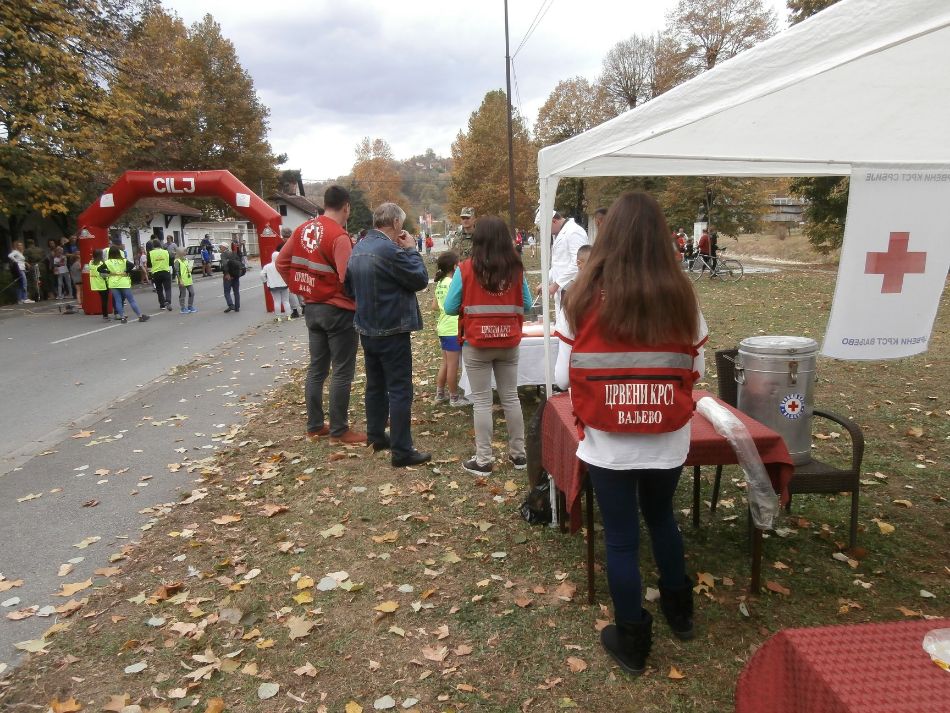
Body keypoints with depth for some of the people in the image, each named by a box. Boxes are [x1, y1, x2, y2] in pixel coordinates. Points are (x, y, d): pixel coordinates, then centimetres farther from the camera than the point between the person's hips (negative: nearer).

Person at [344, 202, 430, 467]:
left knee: (375, 385, 20)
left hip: (367, 329, 9)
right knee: (400, 391, -3)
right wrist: (411, 249, -4)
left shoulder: (358, 249, 7)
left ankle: (376, 436, 32)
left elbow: (349, 287, 17)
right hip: (392, 331, -9)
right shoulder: (390, 250, -21)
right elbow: (421, 279, -13)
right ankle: (402, 451, 1)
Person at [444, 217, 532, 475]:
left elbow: (450, 307, -7)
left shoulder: (466, 269, -10)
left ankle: (483, 460, 11)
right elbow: (526, 304, 6)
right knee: (511, 397, 14)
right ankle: (518, 454, 24)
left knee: (482, 401, 5)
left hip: (476, 345, -3)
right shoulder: (516, 268, -3)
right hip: (508, 344, 3)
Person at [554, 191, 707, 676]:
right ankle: (679, 610, 46)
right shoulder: (681, 296, -7)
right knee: (661, 517, 27)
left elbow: (563, 376, -8)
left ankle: (632, 641, 29)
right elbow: (697, 369, 2)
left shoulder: (587, 298, -12)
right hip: (668, 441, 3)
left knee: (621, 537, 13)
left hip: (608, 444, -3)